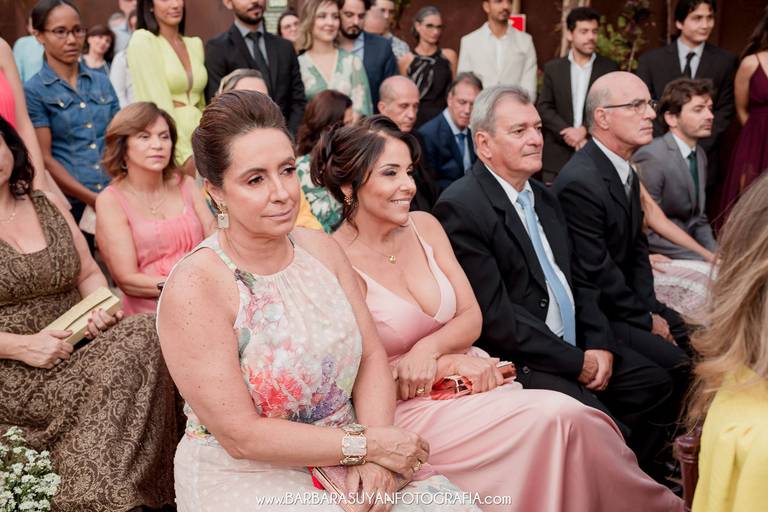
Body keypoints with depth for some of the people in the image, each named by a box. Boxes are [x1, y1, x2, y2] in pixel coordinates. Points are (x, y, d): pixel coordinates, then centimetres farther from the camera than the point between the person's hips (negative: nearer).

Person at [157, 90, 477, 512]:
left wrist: (374, 458, -14)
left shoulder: (321, 248, 0)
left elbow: (371, 355, 1)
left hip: (343, 461, 5)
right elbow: (241, 436, -18)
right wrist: (368, 444, -16)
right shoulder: (194, 288, -18)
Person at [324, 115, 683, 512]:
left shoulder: (424, 226, 4)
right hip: (409, 410, -5)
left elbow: (472, 317, 5)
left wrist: (428, 349, -15)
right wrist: (451, 364, -13)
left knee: (566, 419, -22)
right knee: (561, 417, -22)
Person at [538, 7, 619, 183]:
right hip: (558, 156, 1)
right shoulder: (553, 68, 9)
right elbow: (544, 108, 3)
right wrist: (568, 133, -11)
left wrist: (586, 130, -14)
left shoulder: (609, 68, 7)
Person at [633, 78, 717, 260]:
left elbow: (698, 220, 16)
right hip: (658, 259, -8)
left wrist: (715, 254, -2)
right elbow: (647, 234, -20)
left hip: (688, 250, 8)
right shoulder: (651, 158, -18)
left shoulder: (700, 155, 9)